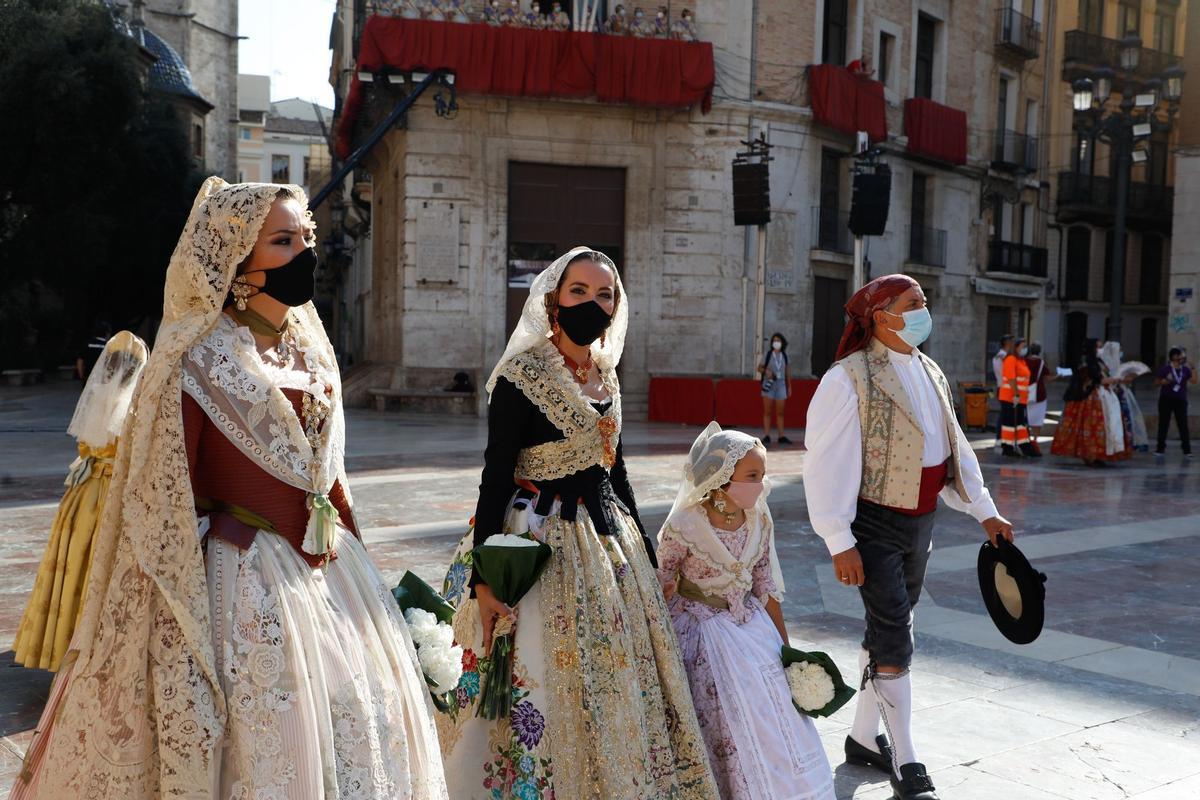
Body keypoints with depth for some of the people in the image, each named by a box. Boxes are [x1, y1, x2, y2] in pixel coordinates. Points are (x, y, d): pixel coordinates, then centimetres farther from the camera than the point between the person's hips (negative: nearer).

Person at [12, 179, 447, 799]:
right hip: (243, 580, -7)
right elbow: (168, 507, -13)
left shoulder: (308, 348, 9)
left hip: (323, 572, 7)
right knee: (262, 747, 3)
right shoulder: (196, 362, -12)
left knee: (358, 736, 13)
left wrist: (345, 543, 15)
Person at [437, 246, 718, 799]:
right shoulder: (519, 375, -12)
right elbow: (496, 477, -15)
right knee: (541, 693, -1)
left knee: (621, 687, 12)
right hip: (540, 545, -7)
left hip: (608, 539, 7)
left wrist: (642, 548, 20)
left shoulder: (605, 377, 9)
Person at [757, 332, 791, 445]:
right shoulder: (768, 354, 0)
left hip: (781, 384, 3)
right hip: (769, 385, -3)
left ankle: (781, 436, 9)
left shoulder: (784, 355, 8)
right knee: (767, 412, -2)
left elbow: (787, 372, 14)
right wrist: (766, 371, -17)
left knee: (780, 412, 5)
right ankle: (766, 436, -1)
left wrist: (789, 386, 13)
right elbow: (759, 368, 4)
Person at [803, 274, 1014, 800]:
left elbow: (954, 447, 16)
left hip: (920, 521, 7)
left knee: (887, 631, 15)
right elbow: (828, 462, -17)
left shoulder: (929, 372, 10)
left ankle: (864, 737, 30)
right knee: (895, 637, -5)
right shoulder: (848, 379, -14)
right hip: (874, 525, -7)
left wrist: (984, 511, 14)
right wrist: (840, 543, -19)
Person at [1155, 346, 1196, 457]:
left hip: (1181, 400, 2)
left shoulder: (1185, 369, 6)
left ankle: (1187, 450, -1)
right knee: (1163, 424, 5)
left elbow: (1194, 381, -1)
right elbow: (1156, 383, -1)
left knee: (1183, 425, -3)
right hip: (1166, 399, -2)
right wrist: (1166, 381, -18)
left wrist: (1193, 369, -6)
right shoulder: (1165, 369, -3)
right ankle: (1161, 448, 13)